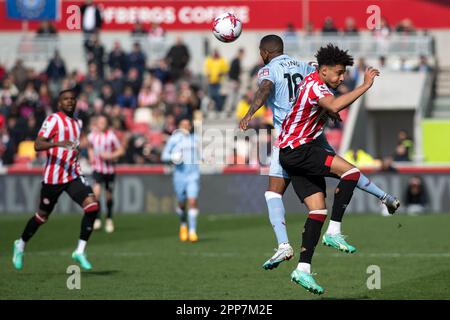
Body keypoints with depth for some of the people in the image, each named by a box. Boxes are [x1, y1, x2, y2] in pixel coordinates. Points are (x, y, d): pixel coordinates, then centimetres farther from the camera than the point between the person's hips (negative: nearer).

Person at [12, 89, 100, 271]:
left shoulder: (77, 124, 15)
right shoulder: (53, 120, -9)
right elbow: (37, 145, -21)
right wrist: (57, 143, -36)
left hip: (73, 175, 6)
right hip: (53, 177, -6)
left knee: (92, 206, -16)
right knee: (43, 216, 7)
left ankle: (80, 252, -10)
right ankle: (21, 245, 34)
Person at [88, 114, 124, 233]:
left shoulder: (111, 136, -11)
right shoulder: (92, 135, -1)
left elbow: (121, 150, -5)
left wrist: (110, 156, -19)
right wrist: (91, 156, 3)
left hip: (109, 169, -1)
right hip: (97, 168, 1)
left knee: (108, 195, 9)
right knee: (96, 191, -20)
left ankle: (109, 220, 28)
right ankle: (97, 219, -11)